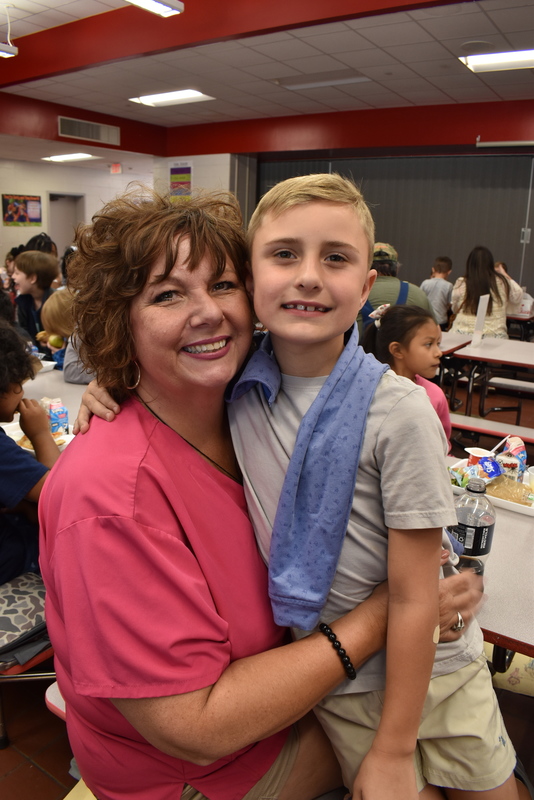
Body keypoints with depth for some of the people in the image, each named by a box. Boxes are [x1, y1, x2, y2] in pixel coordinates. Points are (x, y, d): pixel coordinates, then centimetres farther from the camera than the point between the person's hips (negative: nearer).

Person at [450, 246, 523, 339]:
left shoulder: (461, 284, -2)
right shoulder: (502, 282, 0)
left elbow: (454, 310, 13)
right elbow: (517, 297, 19)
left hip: (462, 334, 0)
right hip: (494, 336, 0)